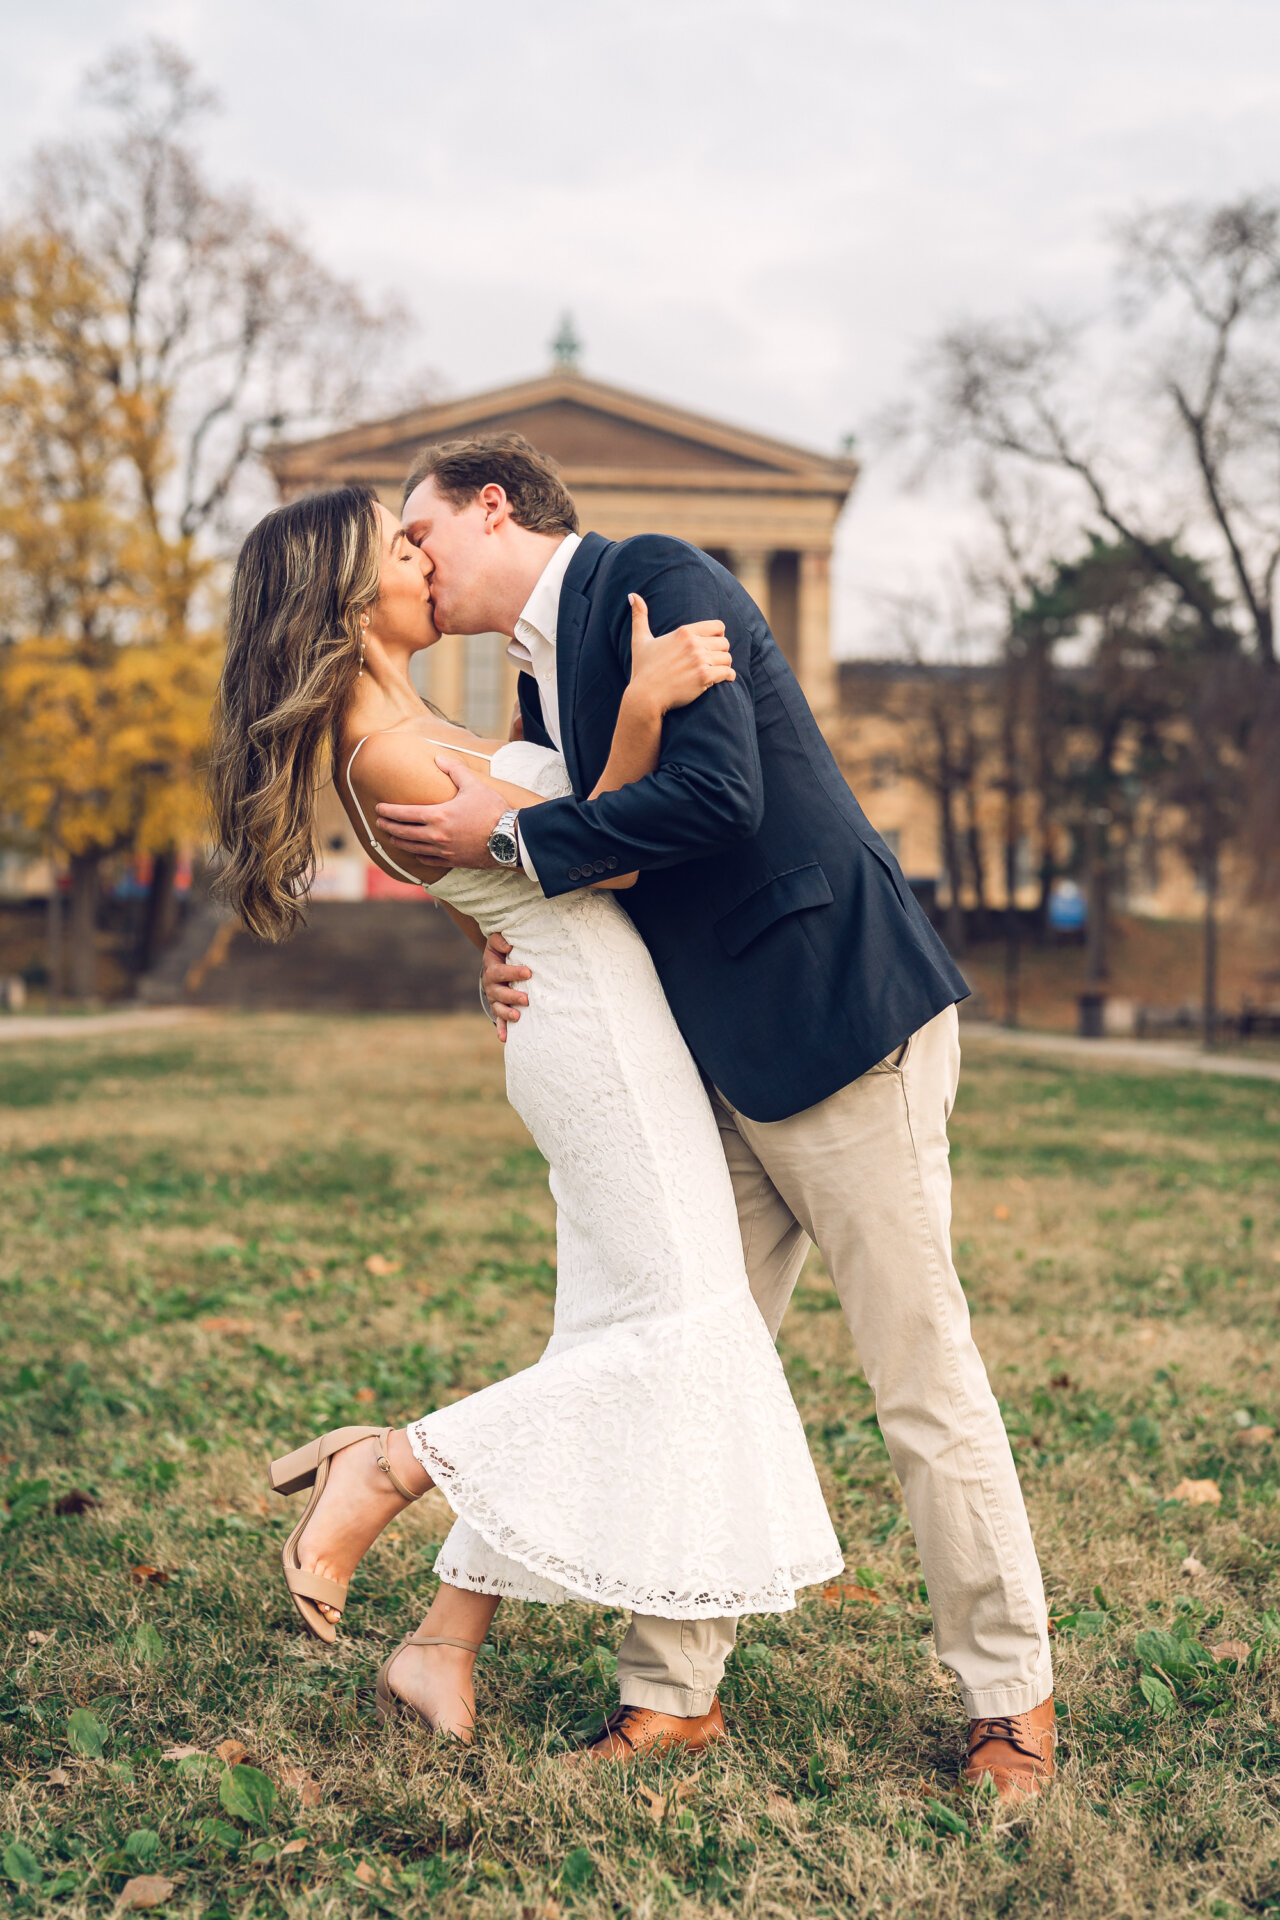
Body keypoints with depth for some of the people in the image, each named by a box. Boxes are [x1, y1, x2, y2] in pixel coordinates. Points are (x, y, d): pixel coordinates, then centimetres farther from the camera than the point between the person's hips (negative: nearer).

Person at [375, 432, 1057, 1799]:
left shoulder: (655, 579, -9)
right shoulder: (542, 680, 17)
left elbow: (716, 793, -22)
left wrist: (508, 838, -14)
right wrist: (519, 966, -2)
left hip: (839, 1020, -9)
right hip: (718, 1063, 9)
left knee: (920, 1372, 0)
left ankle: (1012, 1699, 17)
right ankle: (672, 1689, 22)